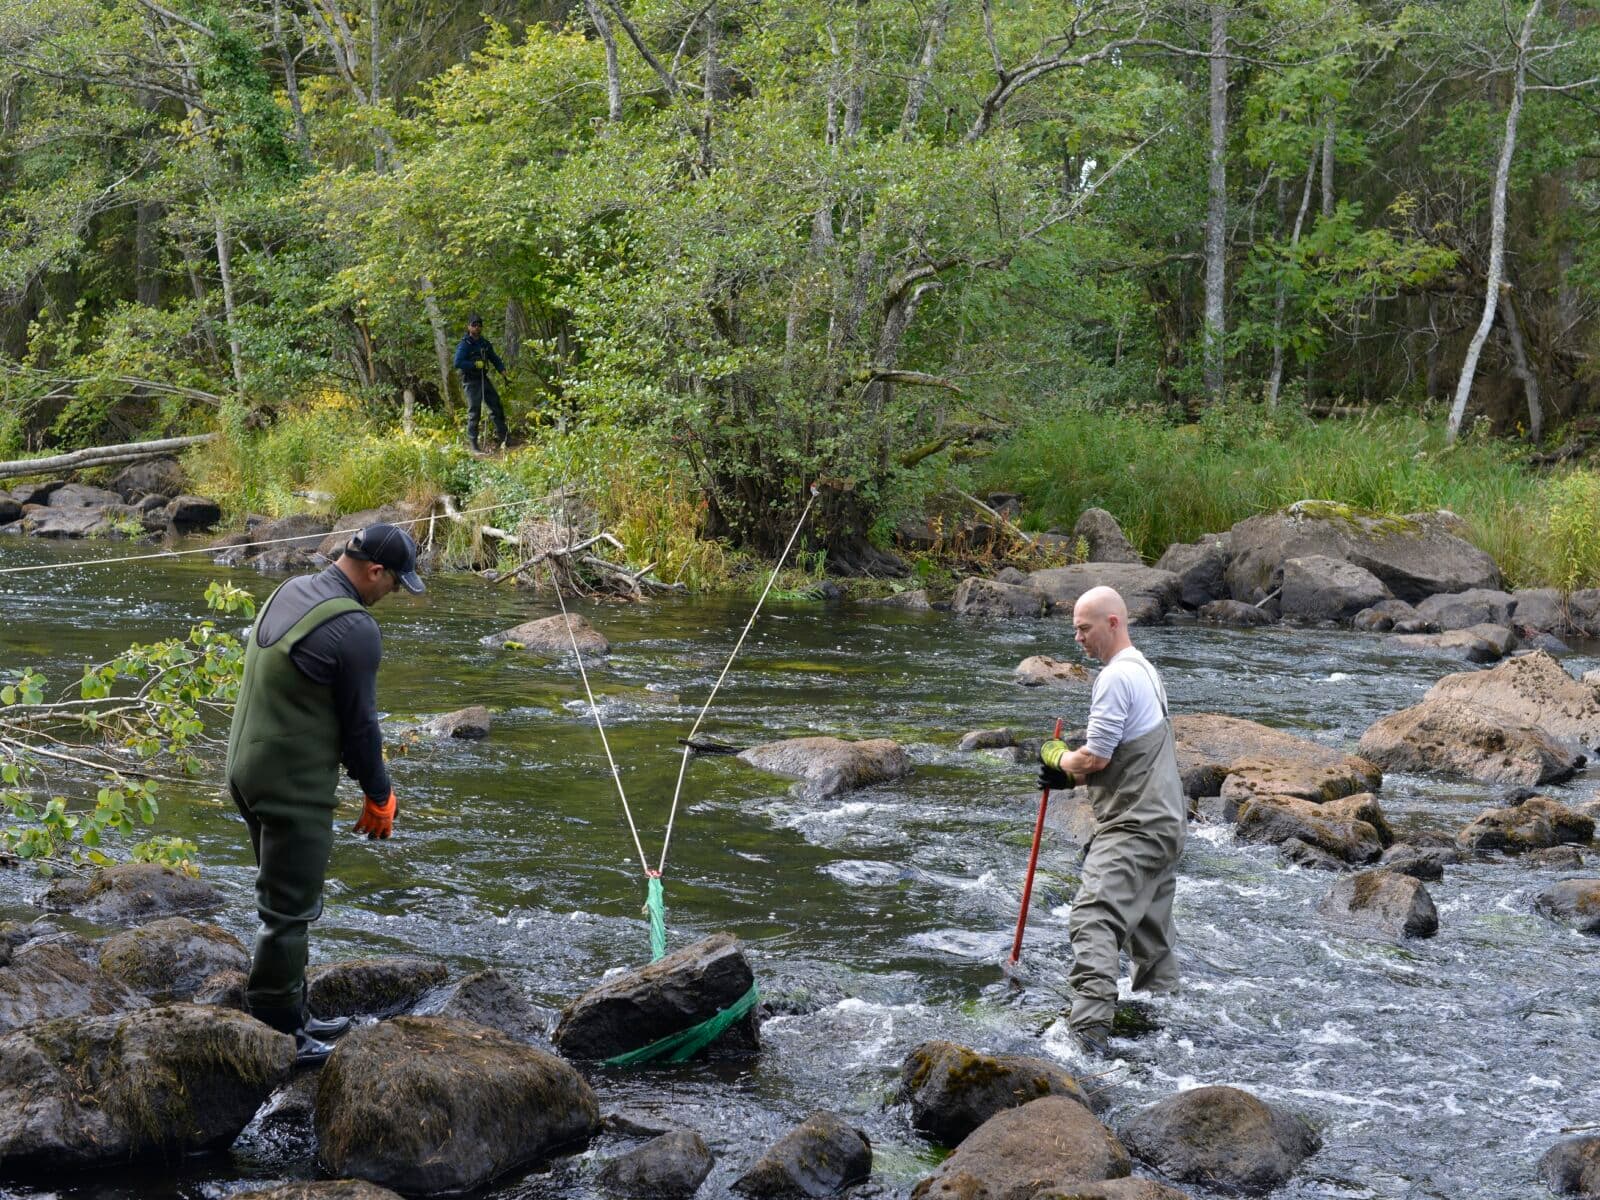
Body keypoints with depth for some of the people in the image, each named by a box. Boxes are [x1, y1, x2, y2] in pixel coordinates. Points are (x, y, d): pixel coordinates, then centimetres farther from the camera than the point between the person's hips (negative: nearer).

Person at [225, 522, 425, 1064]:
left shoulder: (290, 592, 8)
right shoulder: (354, 629, -20)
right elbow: (359, 721, -13)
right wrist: (379, 795, 2)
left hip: (248, 770, 10)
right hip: (294, 789, -10)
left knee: (290, 902, 20)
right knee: (290, 912, 0)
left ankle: (292, 1015, 29)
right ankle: (274, 1035, 7)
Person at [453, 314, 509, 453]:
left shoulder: (485, 343, 11)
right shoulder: (465, 345, -10)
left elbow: (494, 358, 19)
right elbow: (458, 363, -19)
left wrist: (502, 370, 2)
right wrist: (475, 364, -22)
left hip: (484, 379, 7)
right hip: (471, 382, -7)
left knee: (496, 406, 8)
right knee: (473, 412, -6)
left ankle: (502, 436, 19)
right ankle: (472, 444, -2)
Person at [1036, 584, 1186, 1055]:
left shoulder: (1117, 676, -14)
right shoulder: (1145, 670, 19)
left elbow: (1095, 758, -18)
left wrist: (1058, 757, 2)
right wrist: (1071, 776, 16)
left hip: (1135, 829, -11)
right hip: (1164, 822, 11)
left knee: (1095, 919, -21)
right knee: (1151, 931, 18)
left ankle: (1090, 1028, -33)